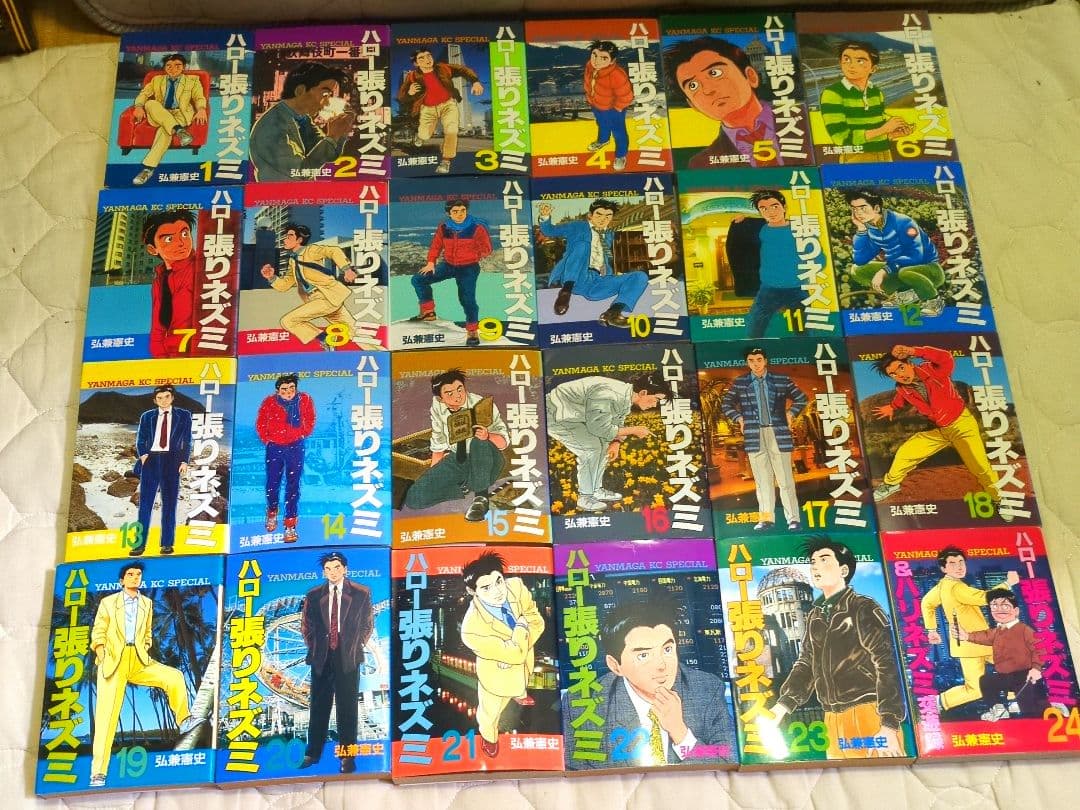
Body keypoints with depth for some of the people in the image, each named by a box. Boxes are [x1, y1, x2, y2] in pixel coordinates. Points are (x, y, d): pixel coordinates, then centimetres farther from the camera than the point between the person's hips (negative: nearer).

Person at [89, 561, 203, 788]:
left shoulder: (147, 603, 16)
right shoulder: (108, 602, 7)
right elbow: (98, 634, 3)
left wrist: (144, 652, 5)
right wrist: (101, 657, -12)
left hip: (139, 661, 3)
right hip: (112, 662, -3)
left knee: (174, 677, -17)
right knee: (106, 715, -7)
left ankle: (183, 720, 1)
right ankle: (98, 773, -3)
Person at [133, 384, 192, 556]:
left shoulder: (183, 415, 11)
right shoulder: (147, 416, 14)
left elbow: (187, 441, 6)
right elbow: (140, 440, 10)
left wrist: (184, 461, -5)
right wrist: (143, 455, -8)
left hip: (172, 460, -1)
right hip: (151, 460, 1)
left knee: (169, 504, 0)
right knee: (145, 503, -3)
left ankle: (167, 544, 2)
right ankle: (140, 544, -3)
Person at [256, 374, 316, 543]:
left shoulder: (305, 400, -8)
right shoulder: (269, 402, -11)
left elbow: (310, 420, 9)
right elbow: (260, 423, 4)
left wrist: (304, 434, 3)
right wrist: (266, 439, 3)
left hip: (296, 447, 0)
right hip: (274, 448, 0)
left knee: (293, 486, -4)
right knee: (272, 483, 9)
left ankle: (290, 526, -1)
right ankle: (272, 513, 39)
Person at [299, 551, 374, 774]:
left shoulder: (361, 594, 1)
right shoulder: (313, 595, 5)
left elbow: (368, 624, 9)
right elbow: (305, 626, 16)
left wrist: (356, 647, 3)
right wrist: (313, 647, 8)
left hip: (348, 658, -2)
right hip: (321, 657, 2)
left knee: (348, 707, 0)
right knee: (319, 706, 7)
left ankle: (347, 756, 6)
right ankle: (313, 753, 17)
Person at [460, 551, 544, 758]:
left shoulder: (516, 587, -31)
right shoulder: (472, 629, -45)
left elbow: (537, 622, -17)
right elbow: (515, 654, -37)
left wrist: (516, 649, -28)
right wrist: (521, 627, -25)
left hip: (524, 661, 4)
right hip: (498, 674, -4)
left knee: (522, 683, 39)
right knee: (490, 712, 26)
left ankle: (519, 694, 76)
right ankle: (489, 736, 62)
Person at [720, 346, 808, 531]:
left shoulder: (782, 380, 5)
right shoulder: (739, 382, 7)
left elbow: (801, 398, 15)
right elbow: (725, 404, 15)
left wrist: (791, 413, 3)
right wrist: (739, 418, 4)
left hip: (779, 433, -1)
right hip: (754, 436, 1)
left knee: (785, 478, -1)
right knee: (762, 479, 4)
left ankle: (793, 518, 3)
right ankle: (766, 519, 7)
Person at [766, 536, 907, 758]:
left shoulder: (864, 610, -3)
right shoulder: (815, 616, 17)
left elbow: (887, 667, -10)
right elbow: (806, 666, 18)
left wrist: (889, 726, -19)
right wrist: (781, 706, 4)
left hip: (869, 715, -7)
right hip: (834, 721, 7)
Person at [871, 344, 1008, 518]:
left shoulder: (933, 371, -25)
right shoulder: (903, 389, -9)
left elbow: (947, 359, -49)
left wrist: (914, 351, -54)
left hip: (963, 424, -5)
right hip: (939, 430, 5)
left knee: (980, 468, -12)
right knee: (905, 452, 2)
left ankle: (998, 500, 13)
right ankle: (891, 484, 28)